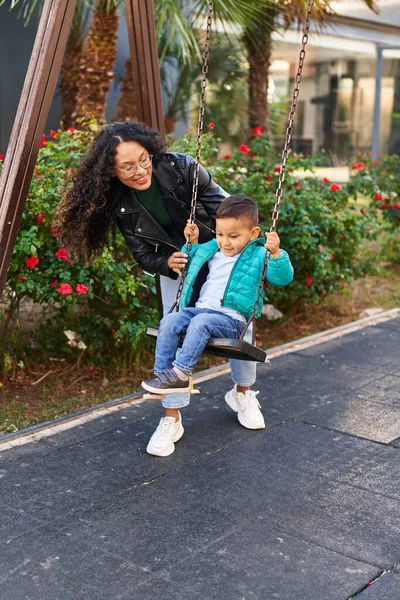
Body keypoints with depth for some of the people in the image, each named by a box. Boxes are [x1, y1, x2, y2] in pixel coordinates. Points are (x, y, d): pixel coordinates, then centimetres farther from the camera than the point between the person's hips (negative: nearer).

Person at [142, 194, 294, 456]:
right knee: (169, 322, -21)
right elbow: (191, 264, 37)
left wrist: (276, 254, -26)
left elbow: (283, 277, -10)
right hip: (199, 308, 6)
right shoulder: (211, 250, 18)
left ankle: (180, 373, -33)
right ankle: (162, 376, -23)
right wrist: (192, 244, 21)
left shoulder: (258, 256, 1)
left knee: (201, 322, -36)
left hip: (231, 318, -6)